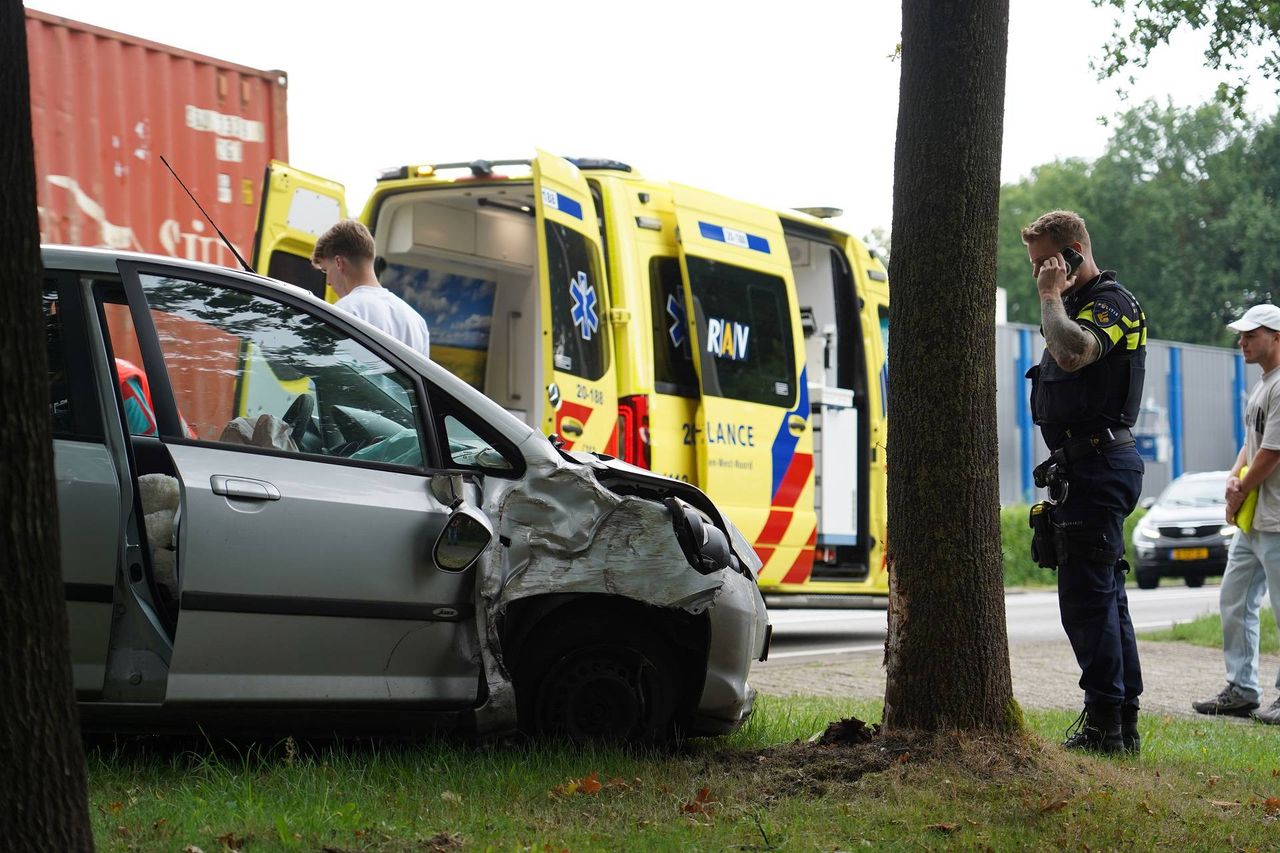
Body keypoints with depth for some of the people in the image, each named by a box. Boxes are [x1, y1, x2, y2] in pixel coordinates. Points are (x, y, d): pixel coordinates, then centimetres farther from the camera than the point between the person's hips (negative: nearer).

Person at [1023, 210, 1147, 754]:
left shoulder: (1111, 302, -11)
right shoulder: (1080, 304, 21)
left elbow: (1073, 353, -32)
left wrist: (1052, 295, -21)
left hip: (1098, 462, -11)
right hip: (1083, 465, 11)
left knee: (1086, 594, -12)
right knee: (1104, 595, 12)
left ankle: (1104, 724, -12)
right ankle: (1122, 725, 17)